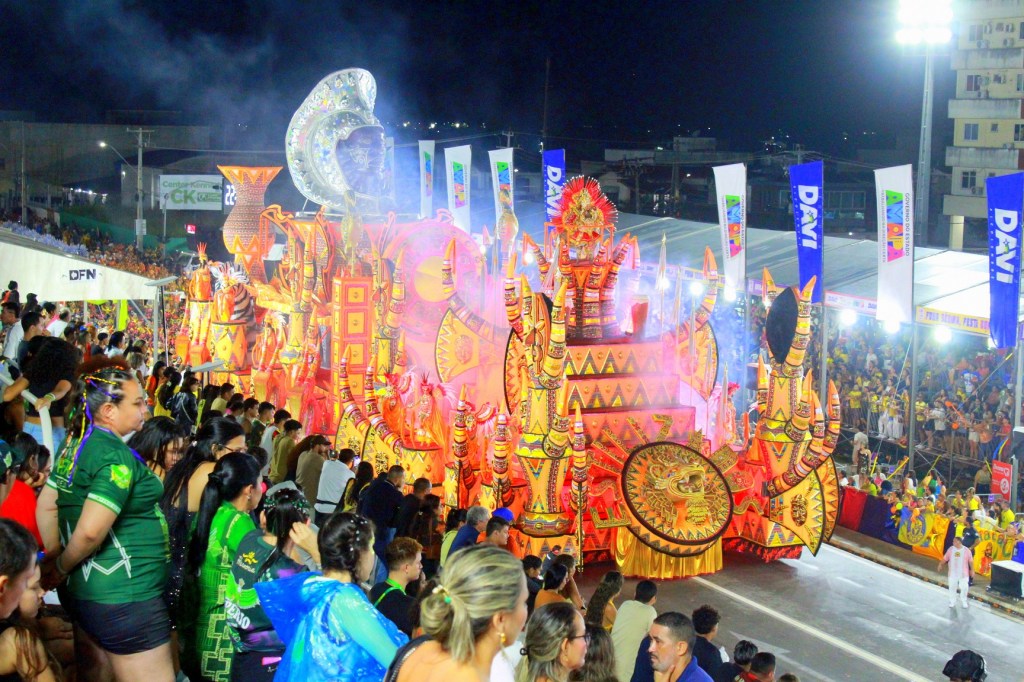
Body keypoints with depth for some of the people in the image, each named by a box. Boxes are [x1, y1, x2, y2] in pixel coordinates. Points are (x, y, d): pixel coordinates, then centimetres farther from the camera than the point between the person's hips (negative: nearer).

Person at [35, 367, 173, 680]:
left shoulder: (75, 446, 8)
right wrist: (63, 567, -9)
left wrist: (56, 557, 15)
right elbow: (90, 531, -26)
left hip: (86, 593, 10)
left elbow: (45, 506, 14)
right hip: (126, 599, -10)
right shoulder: (117, 456, -20)